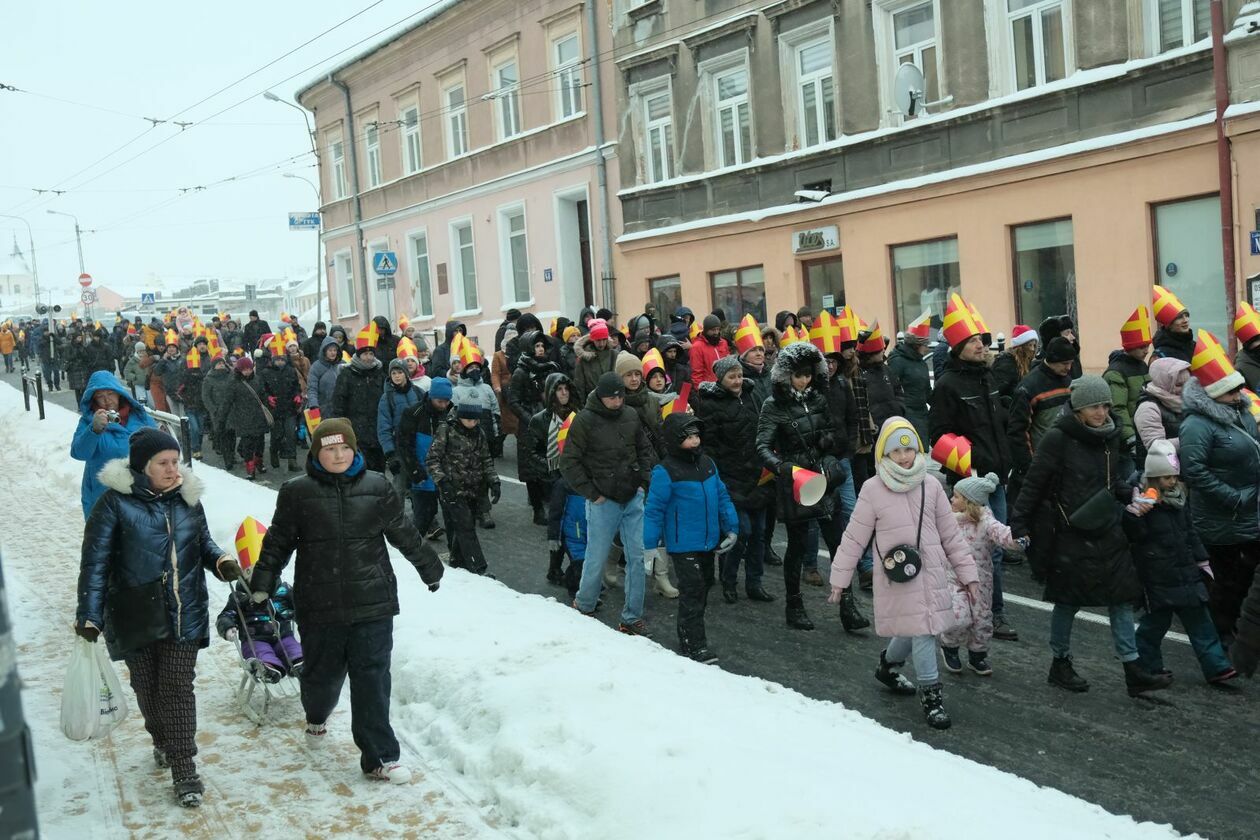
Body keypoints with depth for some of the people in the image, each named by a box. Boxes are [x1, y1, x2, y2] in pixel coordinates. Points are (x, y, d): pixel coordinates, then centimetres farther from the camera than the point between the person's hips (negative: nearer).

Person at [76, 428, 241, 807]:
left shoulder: (187, 498, 1)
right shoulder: (116, 502, -11)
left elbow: (202, 541, 14)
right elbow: (95, 561, -10)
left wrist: (220, 561, -8)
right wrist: (89, 615, -14)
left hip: (184, 615, 1)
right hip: (136, 616, -1)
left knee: (177, 688, -2)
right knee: (147, 687, 14)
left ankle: (184, 770, 6)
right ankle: (162, 741, 41)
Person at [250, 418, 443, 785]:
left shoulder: (377, 487, 2)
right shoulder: (297, 492, -1)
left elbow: (404, 534, 13)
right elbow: (278, 542, 7)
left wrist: (430, 568, 21)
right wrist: (262, 584, 4)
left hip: (372, 602, 0)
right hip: (319, 604, 0)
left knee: (373, 678, -1)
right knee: (323, 672, 15)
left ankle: (380, 757, 5)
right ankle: (317, 717, 49)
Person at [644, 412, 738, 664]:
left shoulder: (708, 464, 7)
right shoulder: (665, 471, -14)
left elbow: (722, 497, 14)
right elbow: (654, 509, -12)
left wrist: (731, 528, 11)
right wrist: (650, 544, -12)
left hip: (708, 542, 8)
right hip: (683, 545, -8)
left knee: (704, 586, 16)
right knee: (692, 591, -8)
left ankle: (689, 636, 31)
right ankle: (694, 645, -2)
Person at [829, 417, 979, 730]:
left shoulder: (930, 487, 1)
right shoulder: (873, 490, -9)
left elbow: (951, 535, 8)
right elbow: (854, 538, -3)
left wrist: (968, 574, 8)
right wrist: (839, 579, 0)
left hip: (932, 574, 4)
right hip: (898, 578, -4)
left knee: (912, 629, 16)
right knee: (921, 631, -5)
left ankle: (888, 666, 45)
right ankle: (931, 694, 9)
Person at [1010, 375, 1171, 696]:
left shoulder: (1110, 436, 5)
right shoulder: (1058, 438, -15)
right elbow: (1033, 484, -13)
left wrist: (1130, 493, -3)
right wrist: (1019, 526, -15)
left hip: (1107, 532, 6)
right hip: (1069, 534, -6)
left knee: (1121, 597, 5)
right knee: (1067, 601, 7)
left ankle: (1133, 670, 12)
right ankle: (1060, 665, 25)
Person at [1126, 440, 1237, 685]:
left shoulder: (1180, 496, 10)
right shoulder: (1143, 498, -13)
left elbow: (1189, 531, 19)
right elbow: (1134, 535, -19)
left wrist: (1201, 559, 18)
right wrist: (1134, 516, -37)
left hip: (1185, 570, 7)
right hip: (1157, 575, -7)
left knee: (1199, 619, 8)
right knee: (1156, 619, 3)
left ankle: (1215, 667, 11)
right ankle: (1147, 664, 19)